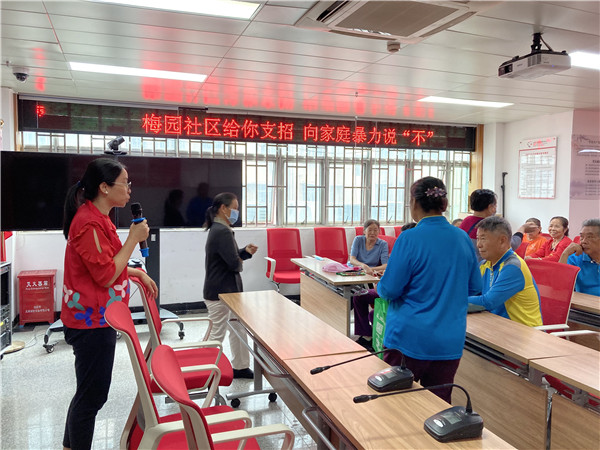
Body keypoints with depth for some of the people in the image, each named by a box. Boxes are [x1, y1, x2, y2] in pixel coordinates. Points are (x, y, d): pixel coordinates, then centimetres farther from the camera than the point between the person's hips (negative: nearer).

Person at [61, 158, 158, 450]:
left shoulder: (97, 218, 11)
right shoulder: (89, 223, -22)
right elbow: (106, 275, -22)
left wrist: (138, 273, 13)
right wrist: (133, 239, -20)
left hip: (96, 319, 11)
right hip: (91, 322, -11)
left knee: (90, 392, 22)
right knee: (92, 395, 3)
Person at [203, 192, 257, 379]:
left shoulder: (218, 229, 11)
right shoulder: (222, 232, -21)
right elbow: (234, 263, -24)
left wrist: (246, 251, 1)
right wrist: (241, 261, -2)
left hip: (228, 289, 11)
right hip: (220, 292, -11)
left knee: (239, 328, 19)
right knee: (217, 335, 1)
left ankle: (240, 367, 32)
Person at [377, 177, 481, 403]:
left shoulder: (409, 239, -15)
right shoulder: (463, 238, 1)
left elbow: (389, 290, -13)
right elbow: (474, 287, 11)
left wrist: (380, 286, 9)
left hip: (409, 338, -4)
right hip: (450, 341, 5)